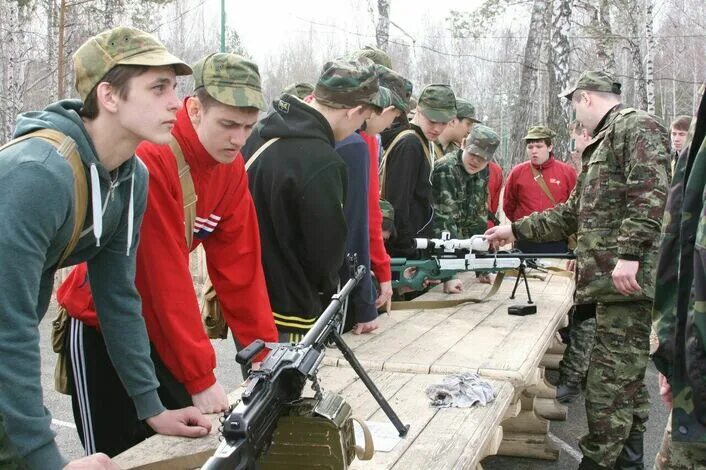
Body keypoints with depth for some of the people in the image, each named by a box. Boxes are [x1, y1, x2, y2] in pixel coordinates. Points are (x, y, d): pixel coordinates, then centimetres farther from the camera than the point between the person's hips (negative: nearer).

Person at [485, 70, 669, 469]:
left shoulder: (637, 126, -5)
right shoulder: (604, 142, 25)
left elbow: (650, 194, -20)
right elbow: (573, 213, 27)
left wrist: (629, 253, -26)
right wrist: (516, 230, 24)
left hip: (630, 278, -10)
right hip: (615, 284, 10)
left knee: (611, 381, -7)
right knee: (626, 379, 15)